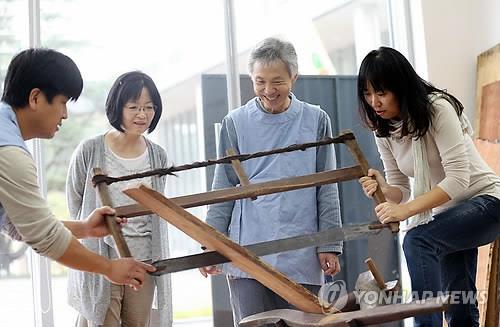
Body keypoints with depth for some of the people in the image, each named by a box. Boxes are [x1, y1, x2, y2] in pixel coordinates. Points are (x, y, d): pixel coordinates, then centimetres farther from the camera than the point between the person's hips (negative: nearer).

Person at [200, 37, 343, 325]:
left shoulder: (316, 121, 5)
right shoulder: (236, 123, 5)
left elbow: (327, 189, 7)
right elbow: (223, 189, 8)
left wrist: (330, 245, 2)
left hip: (302, 256, 1)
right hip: (248, 253, 0)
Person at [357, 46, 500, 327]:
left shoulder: (437, 108, -20)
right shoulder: (384, 130, 1)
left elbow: (458, 178, -25)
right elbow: (401, 189, 4)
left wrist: (407, 210, -32)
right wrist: (384, 190, -20)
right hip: (445, 213, 7)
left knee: (417, 241, -31)